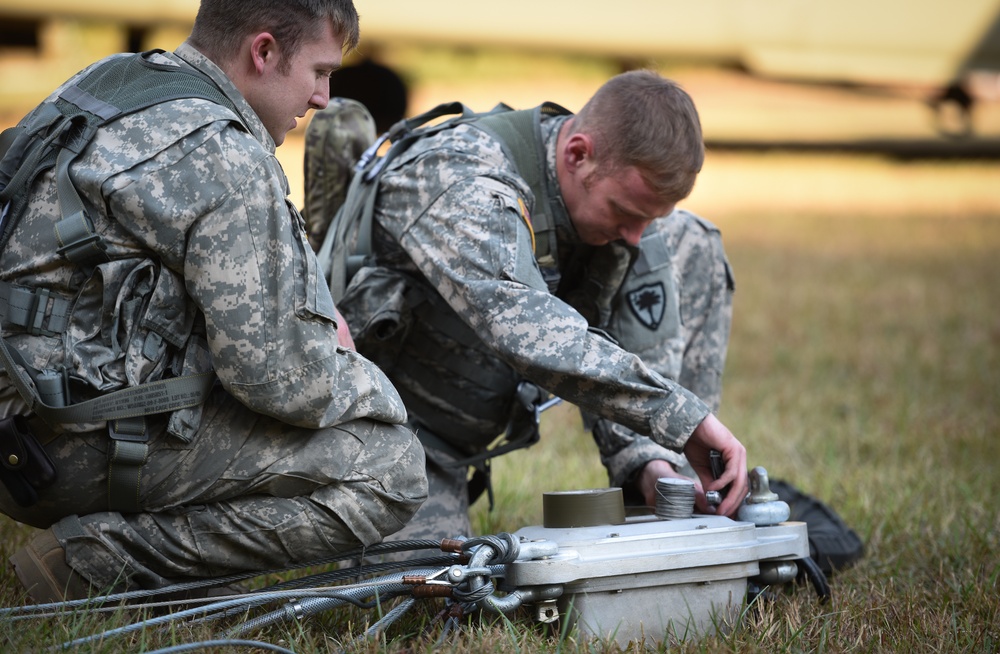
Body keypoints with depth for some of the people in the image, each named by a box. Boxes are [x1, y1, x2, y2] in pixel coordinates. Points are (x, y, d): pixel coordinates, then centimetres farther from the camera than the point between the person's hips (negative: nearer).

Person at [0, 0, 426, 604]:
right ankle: (106, 556, -10)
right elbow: (276, 379, -17)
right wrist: (372, 389, 5)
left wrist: (316, 324, 17)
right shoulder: (227, 159, -16)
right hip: (94, 452, -10)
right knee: (390, 469, -9)